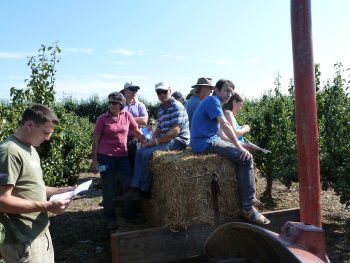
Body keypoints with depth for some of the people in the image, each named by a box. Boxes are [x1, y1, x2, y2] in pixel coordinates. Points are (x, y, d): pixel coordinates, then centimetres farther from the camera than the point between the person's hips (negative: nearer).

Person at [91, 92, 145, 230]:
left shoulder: (127, 115, 2)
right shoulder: (102, 118, -6)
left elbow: (137, 133, 11)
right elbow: (95, 140, -3)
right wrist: (94, 160, -6)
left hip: (122, 156, 3)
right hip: (106, 157, -3)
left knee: (129, 185, 9)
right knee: (109, 189, 6)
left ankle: (131, 215, 28)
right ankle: (110, 219, 22)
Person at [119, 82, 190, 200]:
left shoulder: (176, 106, -13)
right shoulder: (161, 110, 15)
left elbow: (175, 131, -22)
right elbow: (159, 129, 18)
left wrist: (156, 141, -18)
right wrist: (152, 140, -3)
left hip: (178, 140, -9)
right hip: (166, 139, 9)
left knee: (147, 154, -21)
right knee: (140, 152, 0)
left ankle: (145, 191, -7)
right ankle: (135, 188, -5)